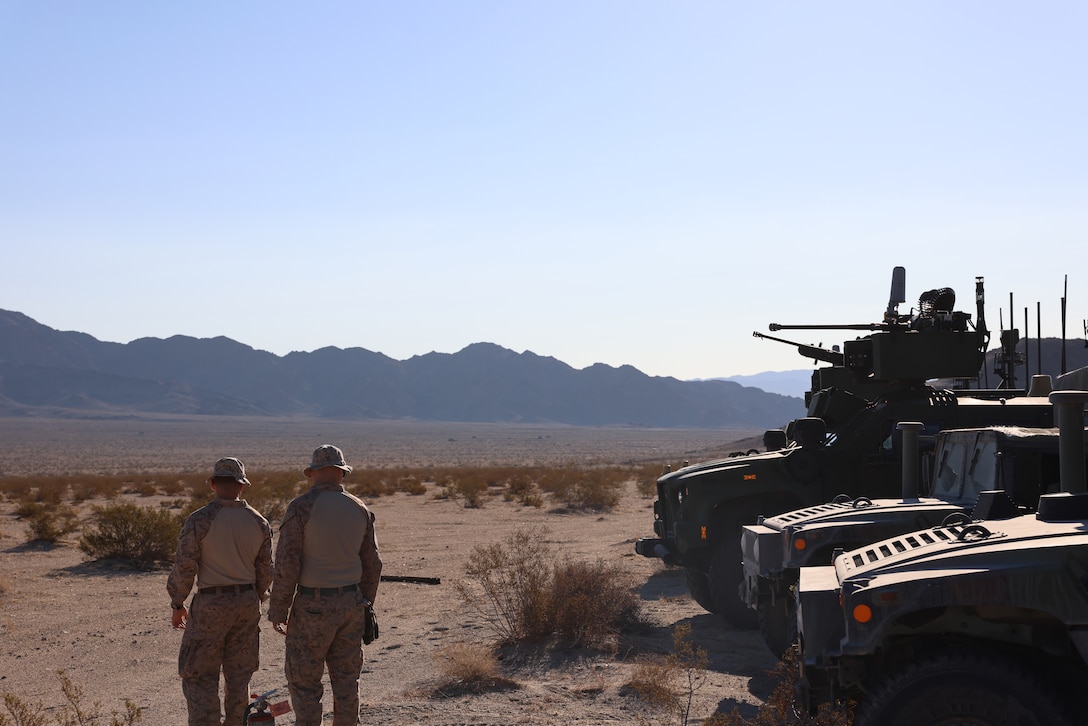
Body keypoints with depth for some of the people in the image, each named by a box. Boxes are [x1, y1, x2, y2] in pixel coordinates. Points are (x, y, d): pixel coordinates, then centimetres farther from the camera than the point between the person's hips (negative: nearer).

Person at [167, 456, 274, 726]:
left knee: (199, 677, 3)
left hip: (211, 605, -4)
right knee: (238, 676, 14)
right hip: (247, 603, 5)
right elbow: (265, 570, 6)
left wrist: (177, 605, 2)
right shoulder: (259, 522, 1)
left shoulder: (199, 520, -12)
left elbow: (184, 567, -11)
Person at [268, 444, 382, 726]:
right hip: (350, 605, 5)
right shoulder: (360, 509, 3)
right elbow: (372, 565, 9)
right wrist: (364, 605, 21)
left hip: (313, 607, -5)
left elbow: (286, 564, -14)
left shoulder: (301, 507, -13)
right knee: (346, 680, 12)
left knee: (304, 681, 4)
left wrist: (278, 610, -5)